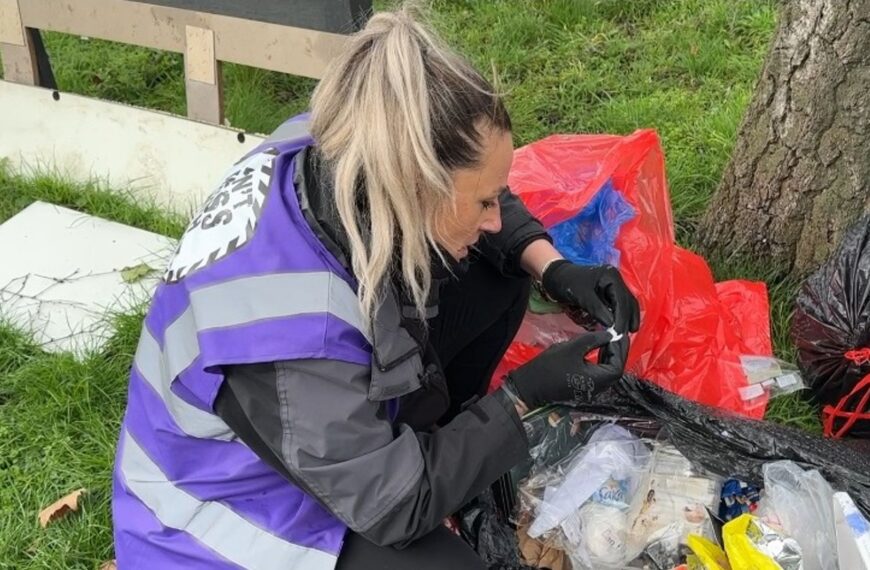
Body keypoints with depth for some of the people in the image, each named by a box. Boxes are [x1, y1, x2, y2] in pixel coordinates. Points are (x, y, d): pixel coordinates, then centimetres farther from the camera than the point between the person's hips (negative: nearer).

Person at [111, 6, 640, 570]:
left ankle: (415, 449, 7)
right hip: (228, 508, -7)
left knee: (497, 275, -2)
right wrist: (526, 394, -21)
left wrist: (555, 269, -12)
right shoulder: (294, 334, -39)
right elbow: (393, 504, -24)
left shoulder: (331, 153, -19)